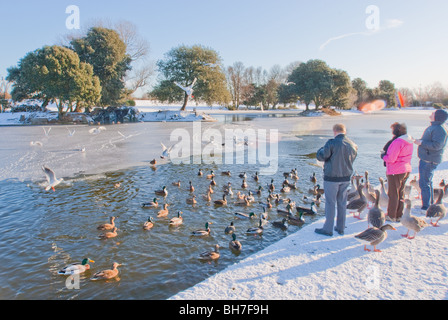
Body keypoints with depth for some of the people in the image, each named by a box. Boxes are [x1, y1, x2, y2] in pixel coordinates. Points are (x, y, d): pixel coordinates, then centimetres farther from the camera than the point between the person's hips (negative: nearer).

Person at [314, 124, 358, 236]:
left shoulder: (332, 143, -16)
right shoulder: (352, 145, 3)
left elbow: (320, 156, -12)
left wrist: (323, 148, 6)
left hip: (332, 177, -6)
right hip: (346, 177, 6)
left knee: (330, 203, 3)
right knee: (342, 203, 14)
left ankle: (328, 229, 11)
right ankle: (340, 228, 25)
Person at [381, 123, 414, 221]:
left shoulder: (397, 142, -21)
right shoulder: (410, 141, 8)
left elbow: (391, 159, -22)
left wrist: (383, 156, -3)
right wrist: (387, 155, 7)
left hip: (395, 172, -9)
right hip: (406, 170, 9)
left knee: (393, 194, 2)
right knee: (401, 194, 16)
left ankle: (391, 216, 11)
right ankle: (399, 215, 24)